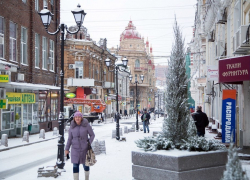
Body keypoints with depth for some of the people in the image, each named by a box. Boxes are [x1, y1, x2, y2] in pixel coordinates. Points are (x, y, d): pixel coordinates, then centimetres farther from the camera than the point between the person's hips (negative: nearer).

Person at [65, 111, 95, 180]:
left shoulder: (86, 125, -6)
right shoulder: (72, 127, 1)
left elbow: (92, 135, 1)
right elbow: (70, 138, 6)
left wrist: (89, 143, -11)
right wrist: (67, 149, 3)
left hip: (84, 148, -1)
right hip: (75, 149, 1)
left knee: (85, 164, 12)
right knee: (75, 165, -3)